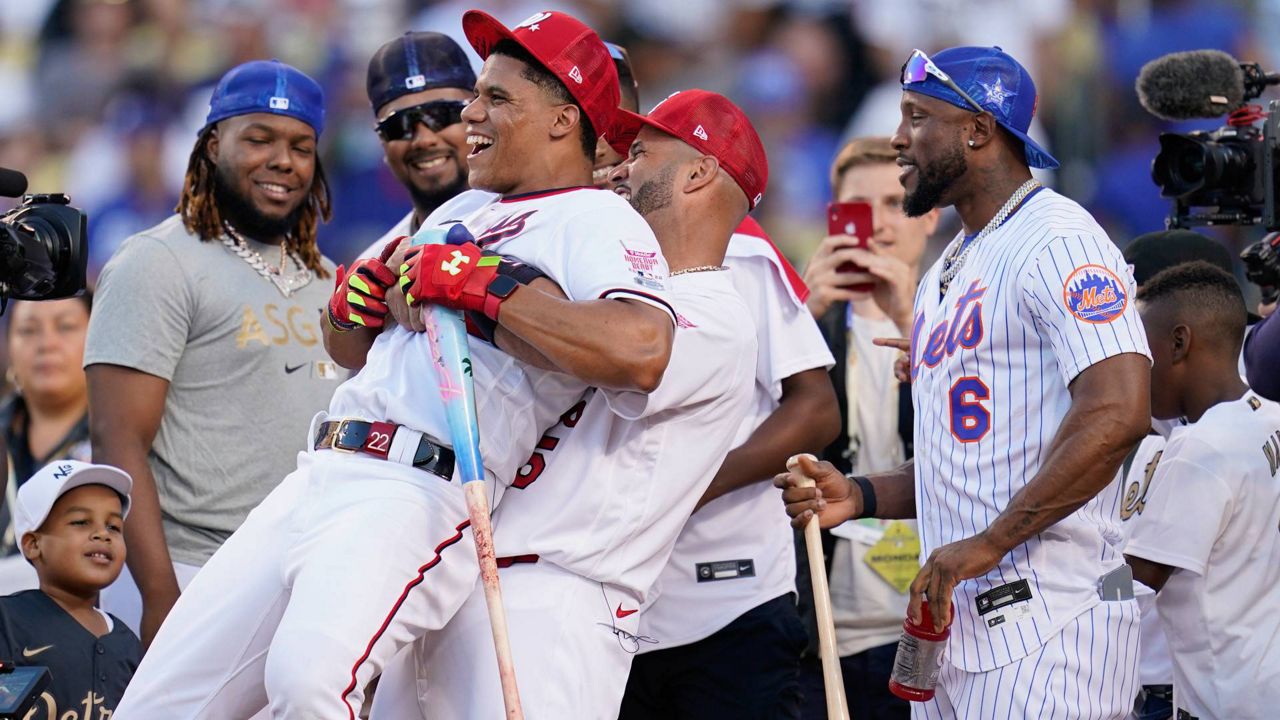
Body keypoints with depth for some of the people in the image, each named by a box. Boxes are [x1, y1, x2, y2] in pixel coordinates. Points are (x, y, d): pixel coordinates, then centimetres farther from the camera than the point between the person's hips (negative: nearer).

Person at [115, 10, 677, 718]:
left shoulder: (597, 221, -1)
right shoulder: (460, 212, 27)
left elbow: (641, 352, -24)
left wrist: (483, 284, -16)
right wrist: (357, 295, 10)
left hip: (419, 495, -9)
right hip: (315, 480, 9)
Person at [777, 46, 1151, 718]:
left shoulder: (1056, 239, -9)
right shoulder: (945, 273, 23)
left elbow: (1118, 412, -22)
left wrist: (987, 543, -21)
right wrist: (861, 496, 10)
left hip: (1044, 627, -10)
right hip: (954, 619, 10)